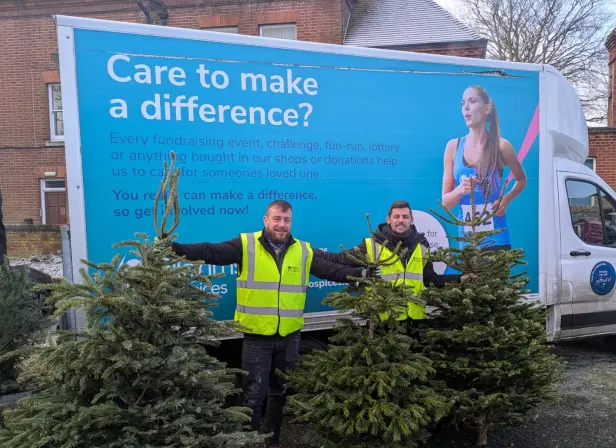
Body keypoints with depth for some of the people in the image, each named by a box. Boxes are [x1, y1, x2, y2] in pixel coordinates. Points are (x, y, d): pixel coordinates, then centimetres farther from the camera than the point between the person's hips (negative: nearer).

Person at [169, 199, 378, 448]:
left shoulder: (304, 251, 2)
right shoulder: (246, 245, -8)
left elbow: (332, 270, 2)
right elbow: (211, 251, -17)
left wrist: (360, 273, -10)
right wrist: (177, 248, -30)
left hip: (290, 336, 4)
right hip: (256, 336, -3)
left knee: (280, 391, 20)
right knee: (253, 394, 6)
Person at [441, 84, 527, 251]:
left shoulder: (500, 146, -3)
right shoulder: (453, 146, 1)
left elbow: (521, 179, 17)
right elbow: (445, 202, 3)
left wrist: (506, 199, -3)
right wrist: (460, 190, -18)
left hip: (496, 239, -2)